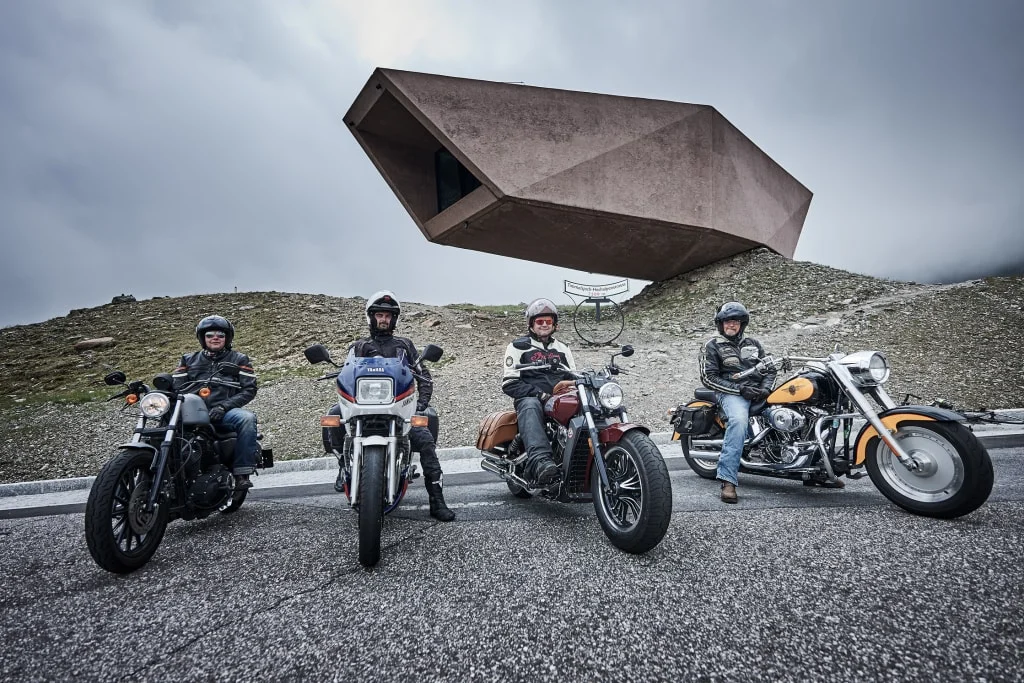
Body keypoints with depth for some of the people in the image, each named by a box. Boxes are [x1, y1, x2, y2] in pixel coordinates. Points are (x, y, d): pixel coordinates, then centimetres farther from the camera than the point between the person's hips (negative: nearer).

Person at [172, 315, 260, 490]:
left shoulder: (240, 360, 14)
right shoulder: (188, 360, 23)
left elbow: (249, 389, 2)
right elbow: (176, 386, 12)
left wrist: (223, 406, -13)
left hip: (223, 414, -2)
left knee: (247, 418, -34)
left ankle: (242, 474, -31)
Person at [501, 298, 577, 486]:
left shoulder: (562, 349, 28)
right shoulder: (518, 347, 13)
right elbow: (509, 383, 2)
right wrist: (538, 394, -12)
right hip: (530, 398, -4)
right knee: (530, 406, -42)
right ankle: (540, 460, -60)